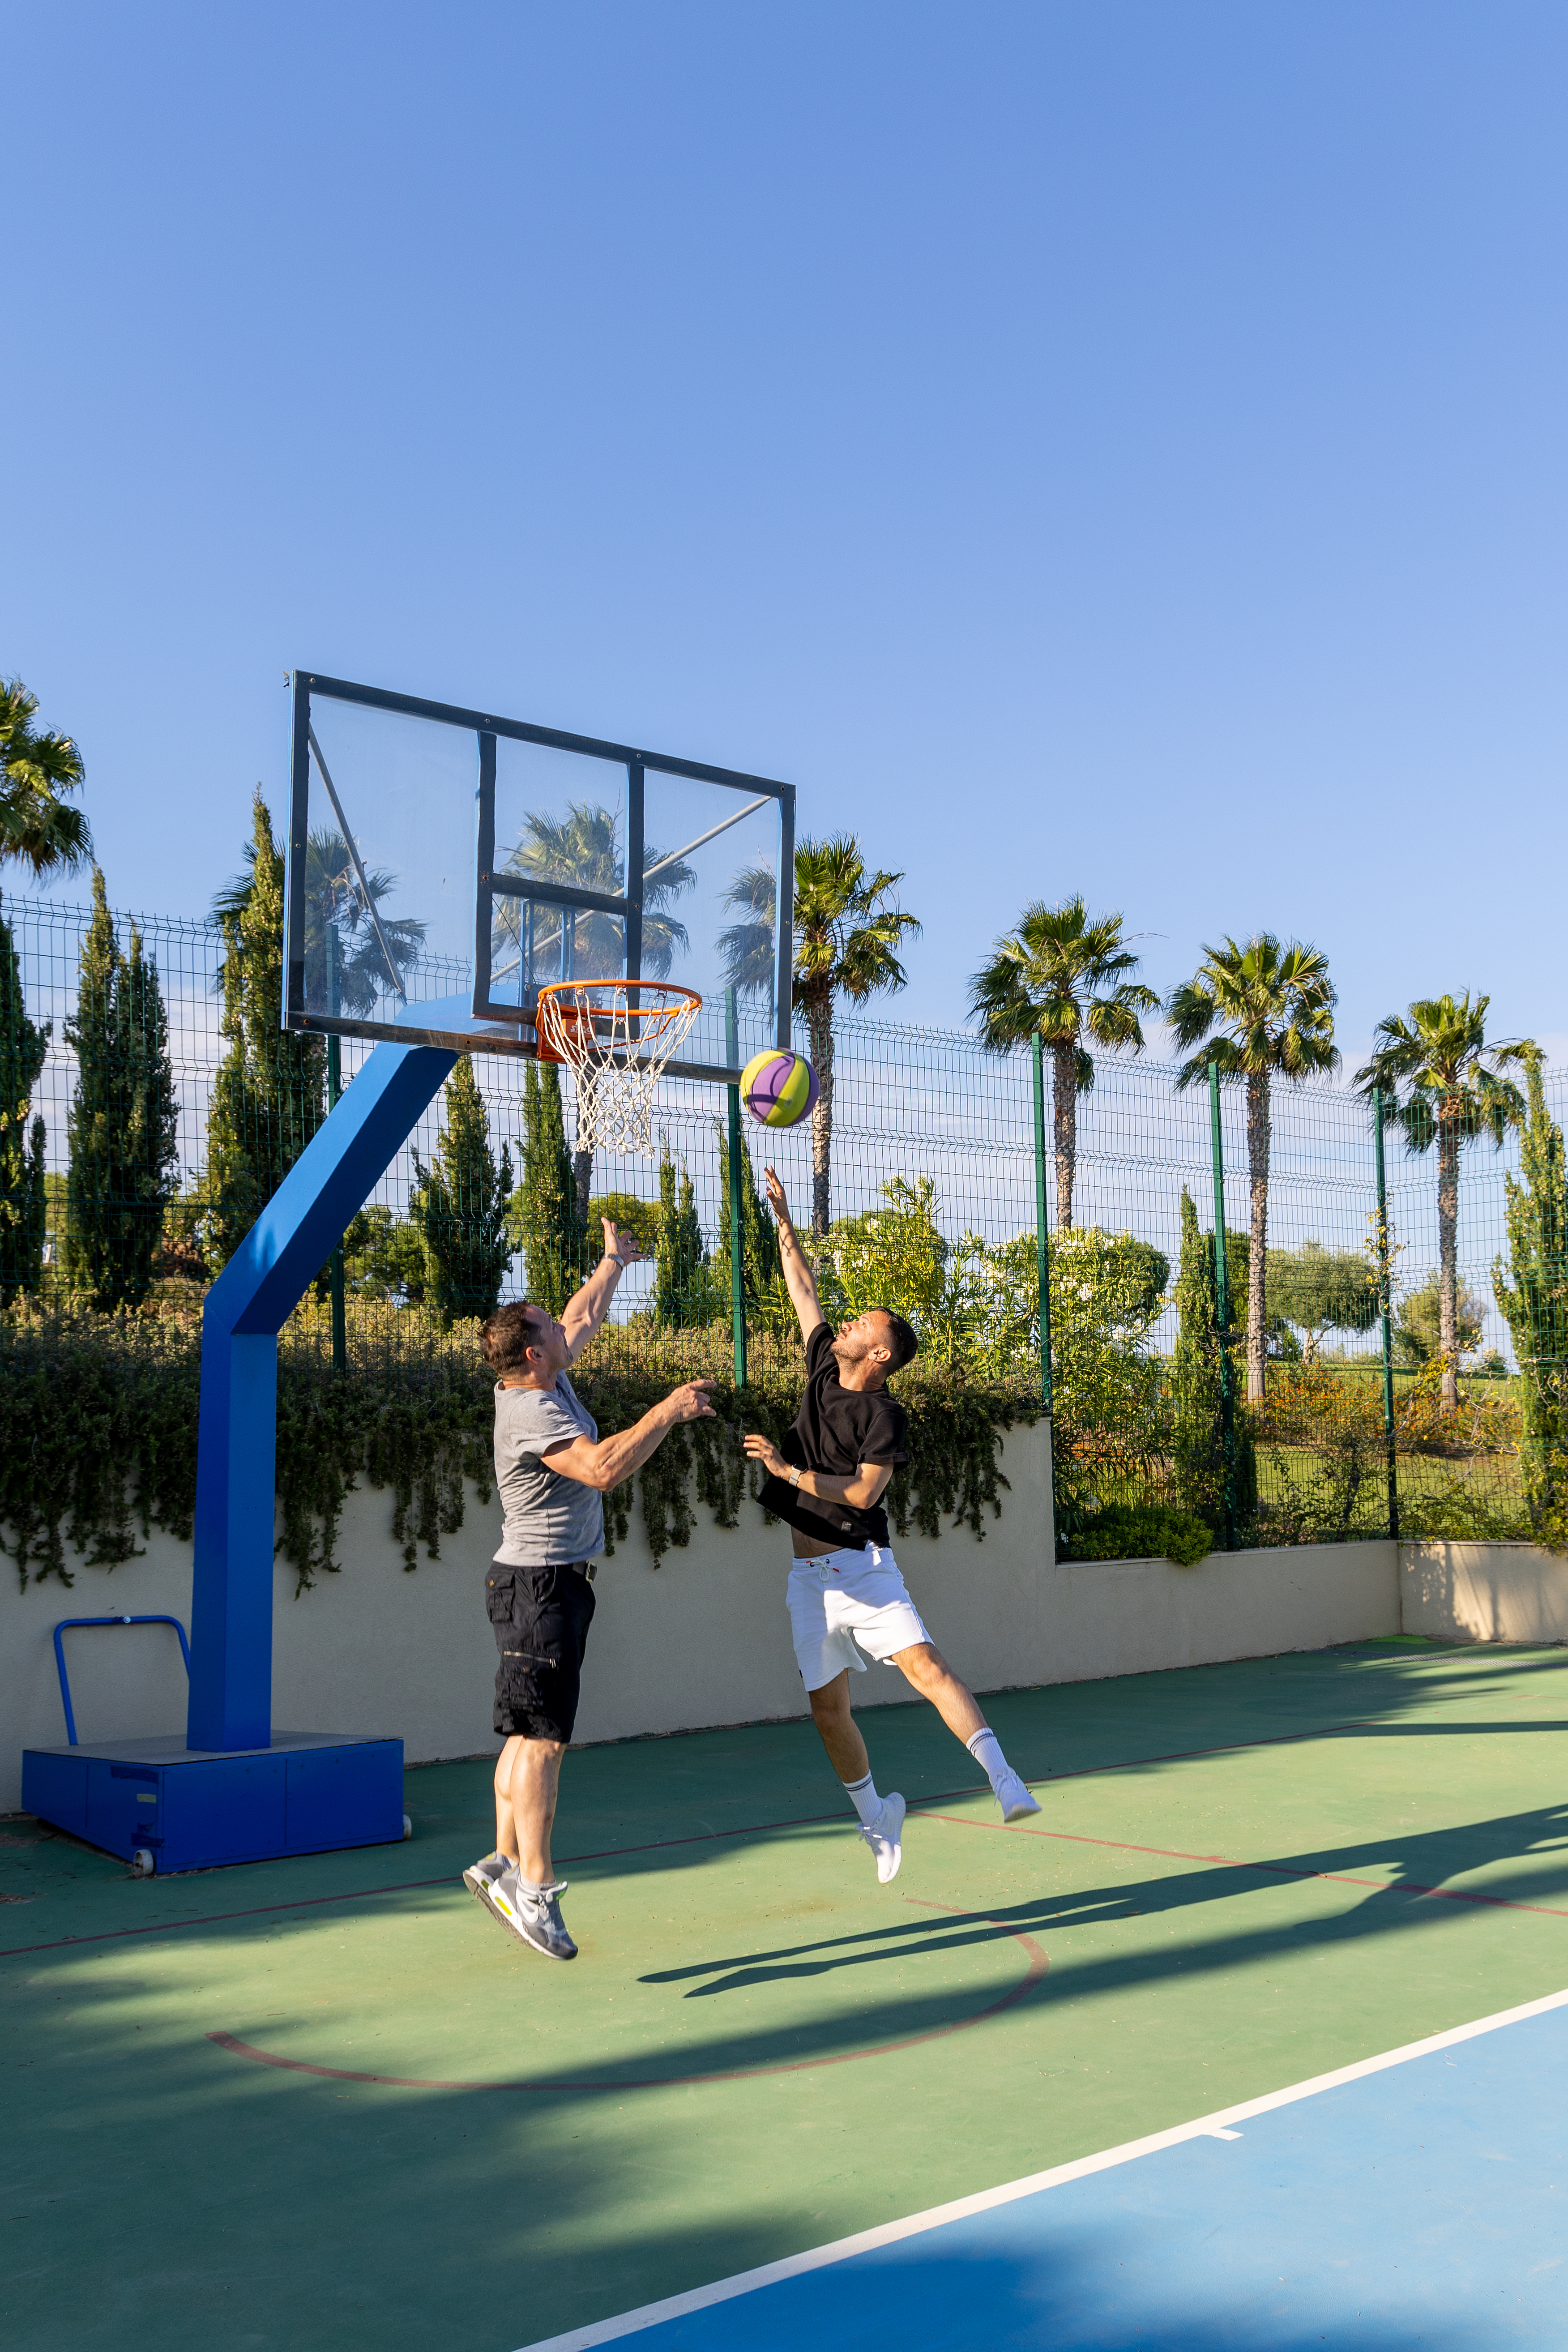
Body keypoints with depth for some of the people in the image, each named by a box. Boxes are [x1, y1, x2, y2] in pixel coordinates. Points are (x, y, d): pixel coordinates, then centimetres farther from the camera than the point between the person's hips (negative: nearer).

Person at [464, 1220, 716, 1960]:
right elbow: (602, 1468, -32)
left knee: (530, 1733, 11)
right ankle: (534, 1887, -5)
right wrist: (669, 1411, -24)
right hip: (540, 1585, -10)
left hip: (555, 1583, 10)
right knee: (541, 1736, -8)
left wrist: (614, 1262, 38)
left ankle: (504, 1863, 17)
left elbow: (583, 1318, 27)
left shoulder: (545, 1380, 9)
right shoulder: (532, 1411, -19)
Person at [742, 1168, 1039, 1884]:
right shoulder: (824, 1368, 7)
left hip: (862, 1567, -6)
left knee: (926, 1666, -22)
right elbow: (802, 1288, 14)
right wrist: (784, 1220, 12)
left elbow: (862, 1493, -18)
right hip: (809, 1575, 6)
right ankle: (875, 1818, 24)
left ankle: (1006, 1783, -24)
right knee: (828, 1708, 6)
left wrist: (788, 1470, -19)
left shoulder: (886, 1417, -9)